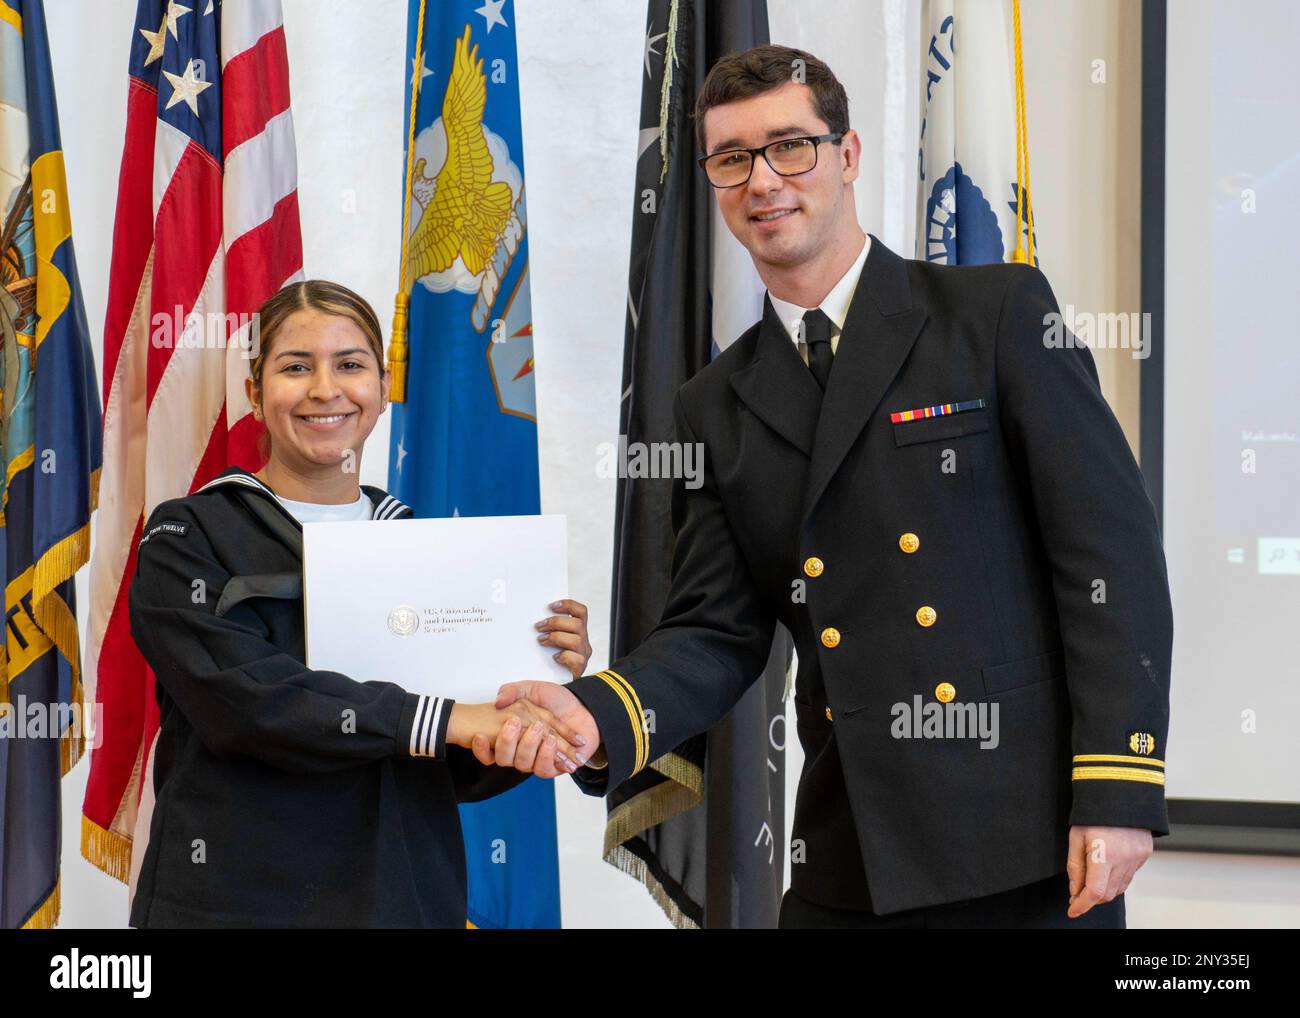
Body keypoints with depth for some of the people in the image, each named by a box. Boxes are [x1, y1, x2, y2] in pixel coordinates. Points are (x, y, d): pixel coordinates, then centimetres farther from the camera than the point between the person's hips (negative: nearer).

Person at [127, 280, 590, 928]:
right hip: (234, 899, -3)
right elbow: (244, 696, -20)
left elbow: (463, 775, 9)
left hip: (408, 898, 4)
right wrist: (441, 719, -25)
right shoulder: (187, 538, -3)